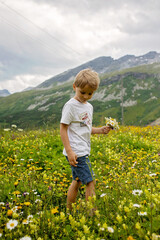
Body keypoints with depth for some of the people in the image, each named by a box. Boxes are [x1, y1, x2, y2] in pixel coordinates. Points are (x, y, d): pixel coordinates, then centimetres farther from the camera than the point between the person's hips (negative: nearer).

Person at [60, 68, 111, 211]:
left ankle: (69, 211, 29)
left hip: (84, 151, 8)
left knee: (77, 182, 15)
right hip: (76, 152, -8)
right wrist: (69, 151, -19)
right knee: (90, 181, -8)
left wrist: (100, 130, 2)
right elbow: (63, 129, -13)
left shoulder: (89, 107, 14)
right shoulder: (71, 106, -11)